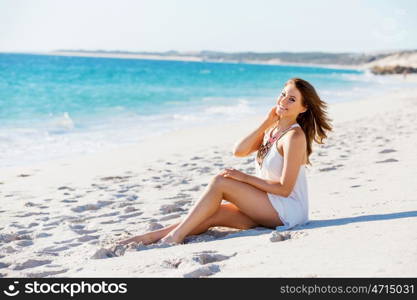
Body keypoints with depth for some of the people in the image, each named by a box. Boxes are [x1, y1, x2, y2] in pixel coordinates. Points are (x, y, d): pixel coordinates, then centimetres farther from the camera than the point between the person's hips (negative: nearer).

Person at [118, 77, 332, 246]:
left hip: (288, 210, -8)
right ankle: (147, 238, -10)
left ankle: (175, 237, -15)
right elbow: (238, 151, -3)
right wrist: (266, 123, -6)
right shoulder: (271, 130, 12)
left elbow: (284, 188, -18)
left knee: (220, 181, -17)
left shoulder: (294, 136, -15)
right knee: (212, 215, -8)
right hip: (267, 207, 8)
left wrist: (245, 178, -14)